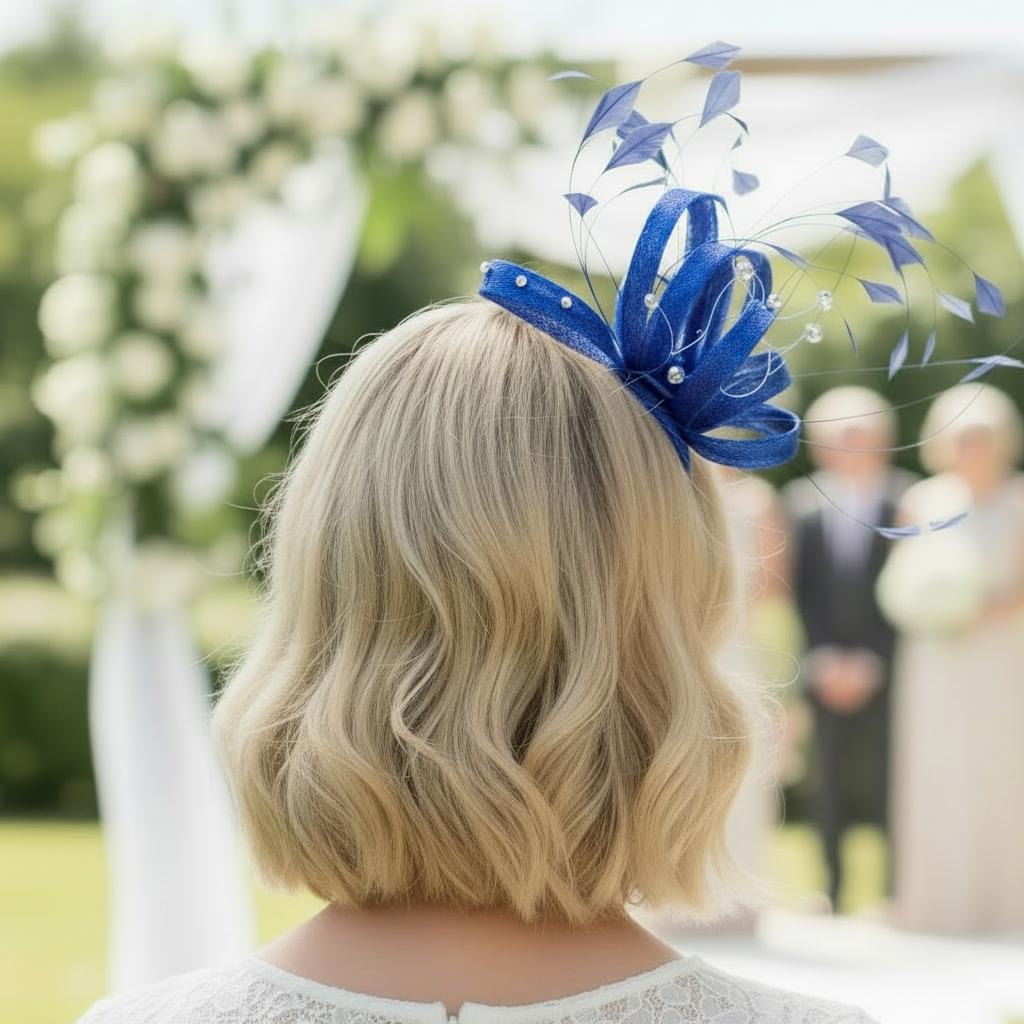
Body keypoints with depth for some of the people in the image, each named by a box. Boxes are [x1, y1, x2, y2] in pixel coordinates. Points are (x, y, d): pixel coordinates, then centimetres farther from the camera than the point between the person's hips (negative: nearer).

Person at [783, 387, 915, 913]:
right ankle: (830, 887, 8)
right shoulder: (805, 503, 7)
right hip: (826, 669, 2)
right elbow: (803, 592, 7)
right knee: (831, 786, 3)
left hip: (884, 669, -2)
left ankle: (899, 891, 2)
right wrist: (824, 660, -2)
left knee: (890, 785, -4)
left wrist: (868, 663, -8)